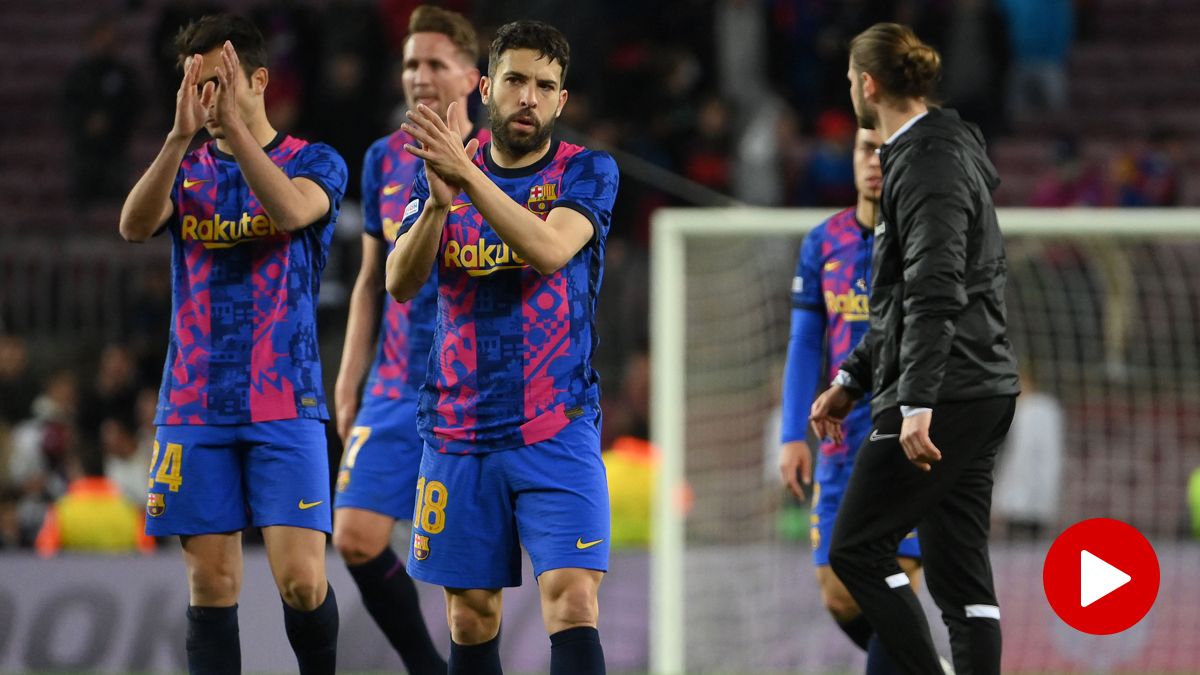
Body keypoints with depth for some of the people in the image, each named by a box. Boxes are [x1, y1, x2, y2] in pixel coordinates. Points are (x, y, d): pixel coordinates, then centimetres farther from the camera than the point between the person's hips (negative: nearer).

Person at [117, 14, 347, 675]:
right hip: (195, 409, 3)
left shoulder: (315, 162, 3)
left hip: (286, 404, -3)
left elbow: (291, 209, -21)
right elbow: (134, 224, -12)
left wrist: (234, 125, -28)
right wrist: (181, 135, -25)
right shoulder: (186, 169, 10)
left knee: (300, 579, -11)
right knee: (211, 583, 1)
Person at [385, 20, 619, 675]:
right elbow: (399, 282, -6)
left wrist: (467, 174, -30)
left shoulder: (588, 172, -1)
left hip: (557, 430, -3)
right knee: (472, 616, 7)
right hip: (459, 434, 3)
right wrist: (439, 201, -24)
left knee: (572, 597, -17)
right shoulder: (442, 169, 7)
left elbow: (550, 250, -21)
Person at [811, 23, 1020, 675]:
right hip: (980, 395, 10)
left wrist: (917, 404, -27)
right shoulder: (927, 153, 20)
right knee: (959, 573, 7)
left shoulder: (929, 164, -13)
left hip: (943, 397, -10)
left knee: (856, 549, -5)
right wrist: (851, 381, 27)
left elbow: (935, 294, -22)